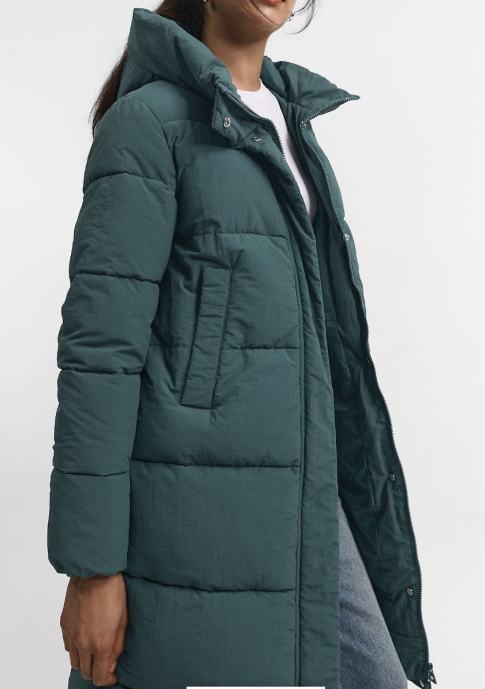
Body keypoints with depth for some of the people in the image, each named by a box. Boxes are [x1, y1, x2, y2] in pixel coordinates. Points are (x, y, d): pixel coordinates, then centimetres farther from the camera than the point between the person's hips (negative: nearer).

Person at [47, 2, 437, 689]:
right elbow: (98, 343, -14)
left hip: (306, 496, 7)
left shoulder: (293, 119, 16)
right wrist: (91, 566, -15)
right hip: (193, 503, -7)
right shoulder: (150, 117, -7)